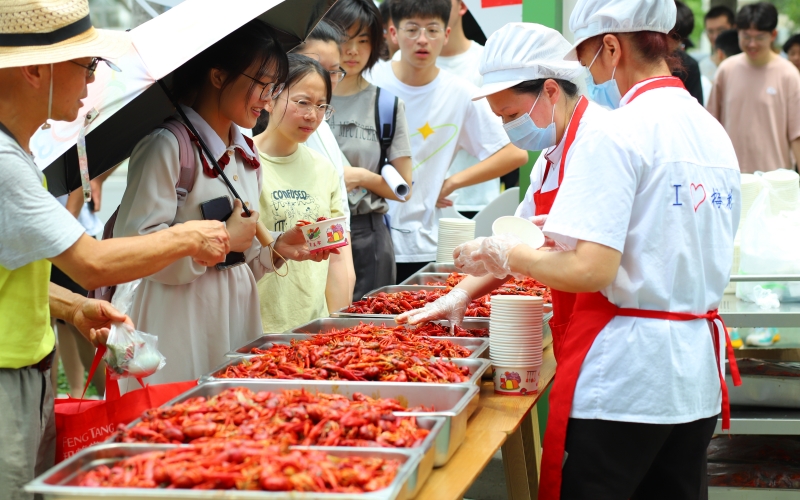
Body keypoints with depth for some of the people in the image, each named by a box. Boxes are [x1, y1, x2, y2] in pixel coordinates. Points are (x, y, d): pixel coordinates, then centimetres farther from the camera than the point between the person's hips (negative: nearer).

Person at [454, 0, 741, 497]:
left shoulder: (614, 132, -14)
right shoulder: (715, 133, 11)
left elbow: (592, 270, -20)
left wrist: (508, 255, -4)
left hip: (624, 377, -8)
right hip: (698, 372, 8)